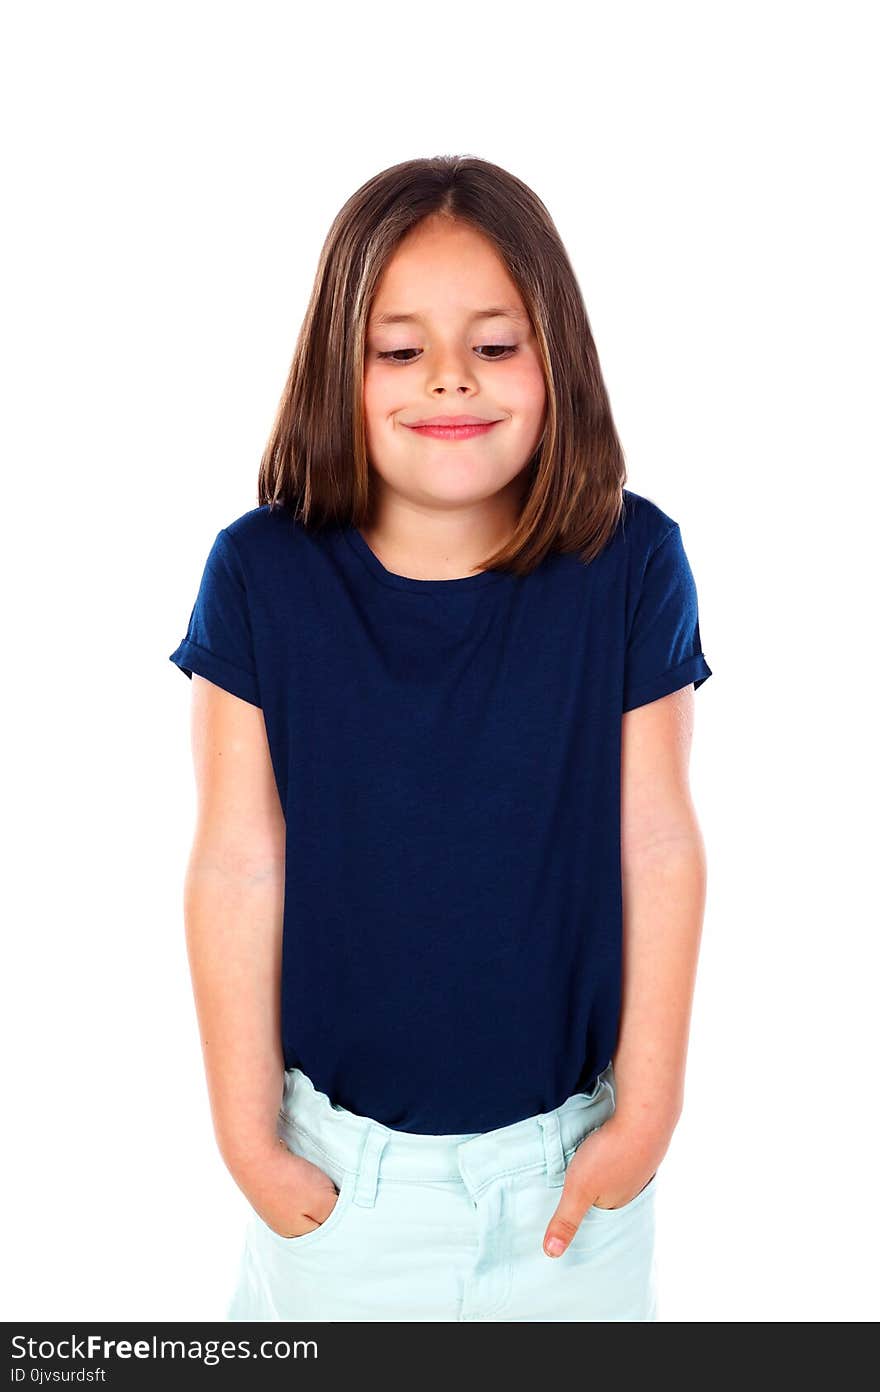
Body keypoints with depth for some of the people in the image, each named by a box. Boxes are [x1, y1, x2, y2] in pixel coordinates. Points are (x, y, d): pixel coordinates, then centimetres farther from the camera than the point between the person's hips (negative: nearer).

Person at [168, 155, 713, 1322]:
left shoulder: (633, 565, -12)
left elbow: (659, 843, -8)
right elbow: (238, 866, -11)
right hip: (339, 1151, 0)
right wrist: (246, 1133, -6)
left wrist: (649, 1108, -4)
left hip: (569, 1148, 1)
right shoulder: (262, 574, -13)